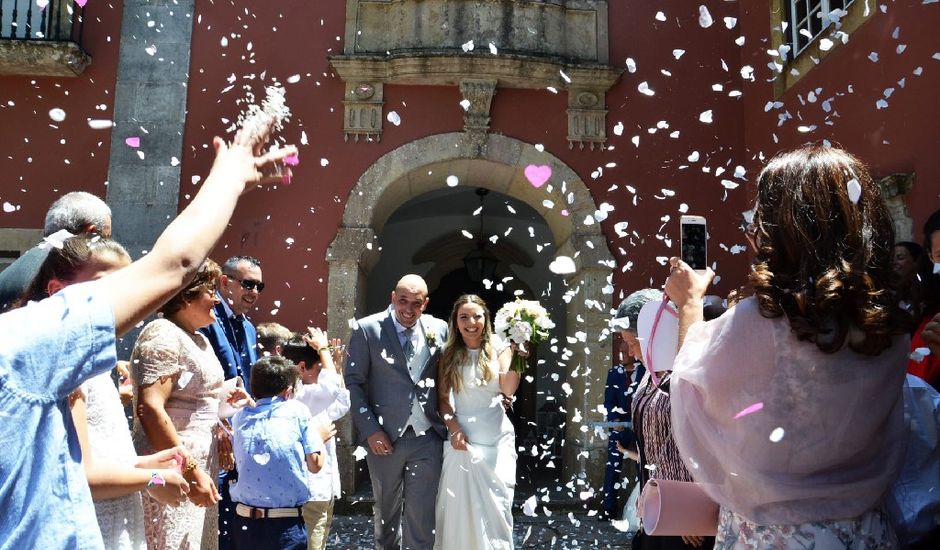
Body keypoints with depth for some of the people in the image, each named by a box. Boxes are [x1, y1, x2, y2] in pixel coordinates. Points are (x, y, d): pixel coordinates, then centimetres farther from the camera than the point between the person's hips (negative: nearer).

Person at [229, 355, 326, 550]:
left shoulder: (240, 416, 6)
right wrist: (320, 435, 17)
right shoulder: (297, 411, -2)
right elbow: (315, 464, -2)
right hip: (286, 525, -3)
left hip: (244, 523, 3)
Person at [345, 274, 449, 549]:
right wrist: (370, 430, -10)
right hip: (385, 437, -1)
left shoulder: (439, 329, 2)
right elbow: (353, 383, -5)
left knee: (422, 515, 3)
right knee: (386, 511, 17)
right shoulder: (367, 329, -5)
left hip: (427, 437, 1)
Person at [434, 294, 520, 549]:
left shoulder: (499, 348, 1)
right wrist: (453, 427, -9)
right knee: (460, 506, 6)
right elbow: (442, 397, 5)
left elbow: (509, 389, -11)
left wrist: (517, 354, -19)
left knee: (496, 506, 6)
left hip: (497, 438, 0)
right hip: (463, 436, 1)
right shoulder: (448, 355, 4)